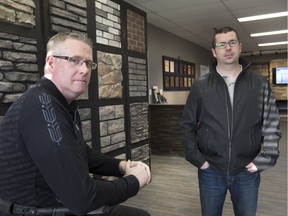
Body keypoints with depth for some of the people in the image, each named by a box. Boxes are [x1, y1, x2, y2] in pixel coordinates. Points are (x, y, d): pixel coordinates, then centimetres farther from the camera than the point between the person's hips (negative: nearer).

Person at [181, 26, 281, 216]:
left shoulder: (260, 84, -1)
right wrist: (196, 157, -5)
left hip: (247, 172, 1)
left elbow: (271, 126, 1)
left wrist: (265, 159, -7)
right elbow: (187, 125, 1)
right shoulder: (200, 86, -2)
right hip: (210, 171, 0)